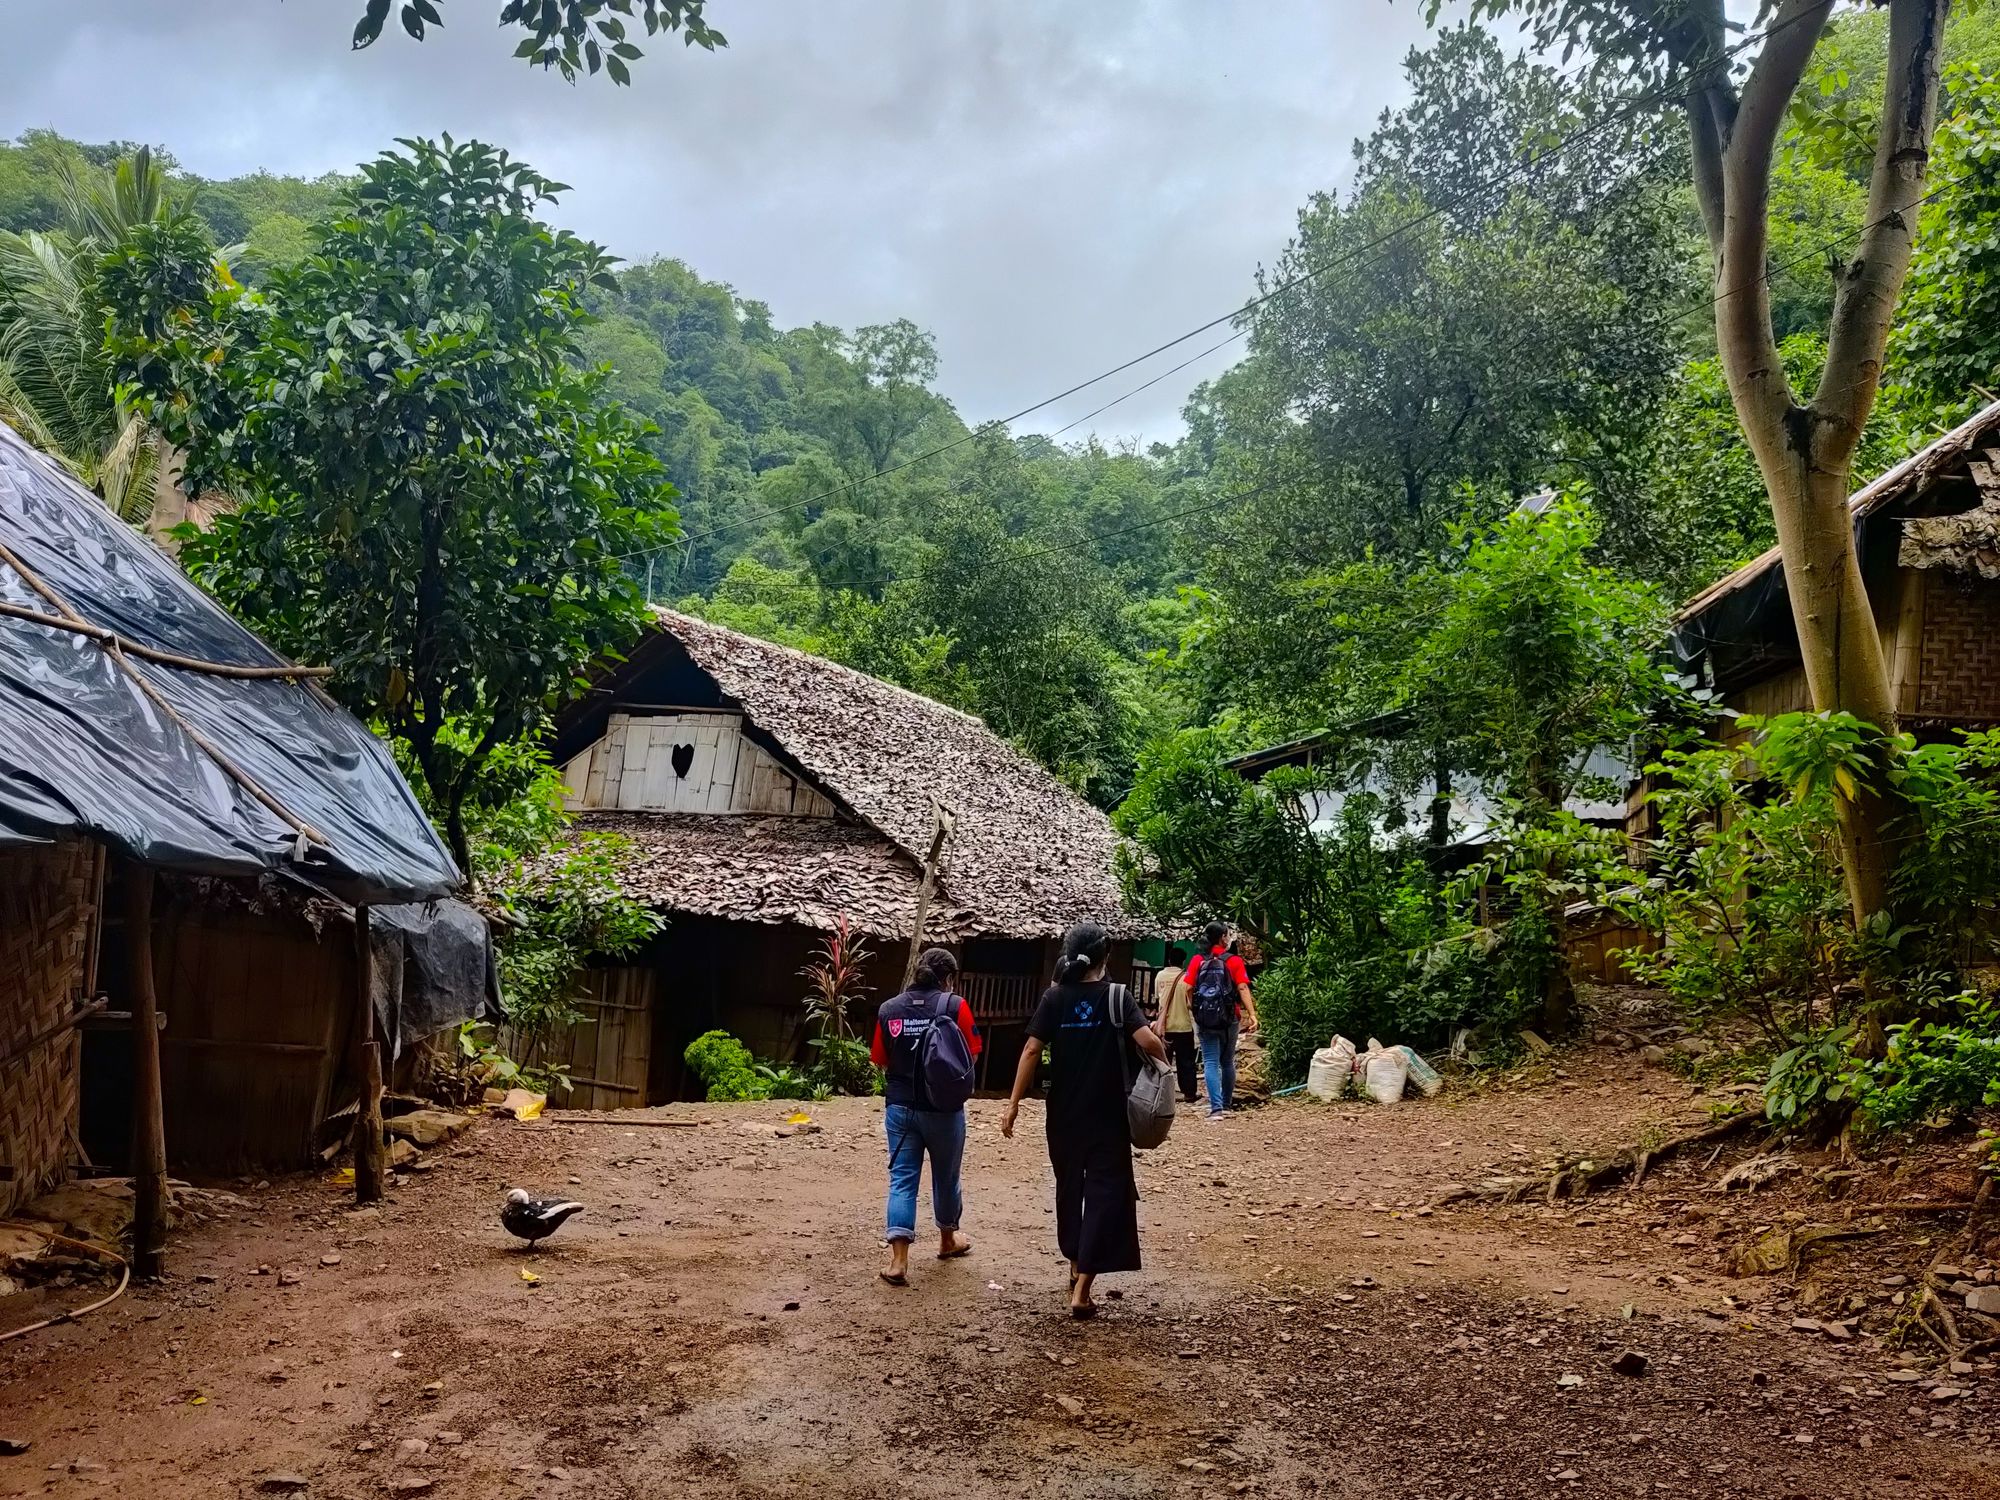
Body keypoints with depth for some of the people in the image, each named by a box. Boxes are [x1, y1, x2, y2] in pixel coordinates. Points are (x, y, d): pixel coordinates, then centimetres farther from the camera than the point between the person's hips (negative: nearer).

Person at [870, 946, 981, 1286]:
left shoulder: (888, 1009, 0)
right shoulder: (954, 1005, -9)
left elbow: (881, 1062, 5)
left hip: (899, 1107, 2)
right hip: (943, 1107, -2)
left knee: (902, 1180, 4)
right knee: (946, 1176, 18)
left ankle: (899, 1260, -4)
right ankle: (948, 1239, 38)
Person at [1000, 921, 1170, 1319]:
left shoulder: (1055, 997, -3)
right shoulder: (1115, 996, -8)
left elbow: (1032, 1050, -9)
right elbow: (1149, 1042, -20)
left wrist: (1013, 1104, -6)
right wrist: (1162, 1055, 3)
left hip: (1064, 1114, 3)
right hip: (1106, 1115, -3)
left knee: (1069, 1189, 21)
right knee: (1105, 1194, 2)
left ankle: (1076, 1267, 37)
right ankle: (1081, 1290, -5)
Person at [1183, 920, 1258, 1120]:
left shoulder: (1197, 960, -1)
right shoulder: (1234, 961, -5)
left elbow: (1188, 988, -3)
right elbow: (1243, 988, -13)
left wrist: (1192, 1006, 14)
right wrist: (1252, 1014, -16)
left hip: (1205, 1019, 0)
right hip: (1229, 1019, 0)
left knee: (1211, 1062, 0)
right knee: (1227, 1062, 16)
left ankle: (1216, 1107, -13)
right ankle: (1226, 1105, 26)